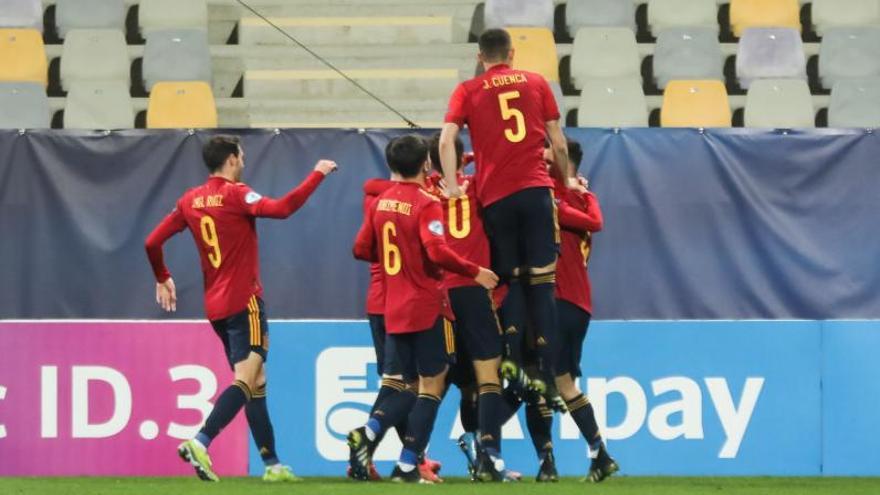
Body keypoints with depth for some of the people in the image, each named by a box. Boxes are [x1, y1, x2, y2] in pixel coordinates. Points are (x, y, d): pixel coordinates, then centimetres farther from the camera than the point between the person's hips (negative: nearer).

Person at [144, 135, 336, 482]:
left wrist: (162, 279, 25)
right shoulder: (236, 194, -10)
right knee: (247, 380, -11)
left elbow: (152, 242, 9)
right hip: (243, 301, -8)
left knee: (255, 383, 13)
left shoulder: (191, 201, 9)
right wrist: (318, 175, -14)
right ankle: (200, 443, -27)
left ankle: (271, 463, 14)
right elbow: (282, 208, -24)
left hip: (215, 306, 8)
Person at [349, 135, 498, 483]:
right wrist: (475, 272, -13)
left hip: (393, 312, 7)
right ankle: (407, 465, -4)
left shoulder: (380, 203, 7)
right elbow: (437, 251, -25)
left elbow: (361, 249, 12)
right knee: (432, 386, 2)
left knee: (406, 386, 16)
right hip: (428, 308, -7)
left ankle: (368, 434, -9)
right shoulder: (426, 204, -13)